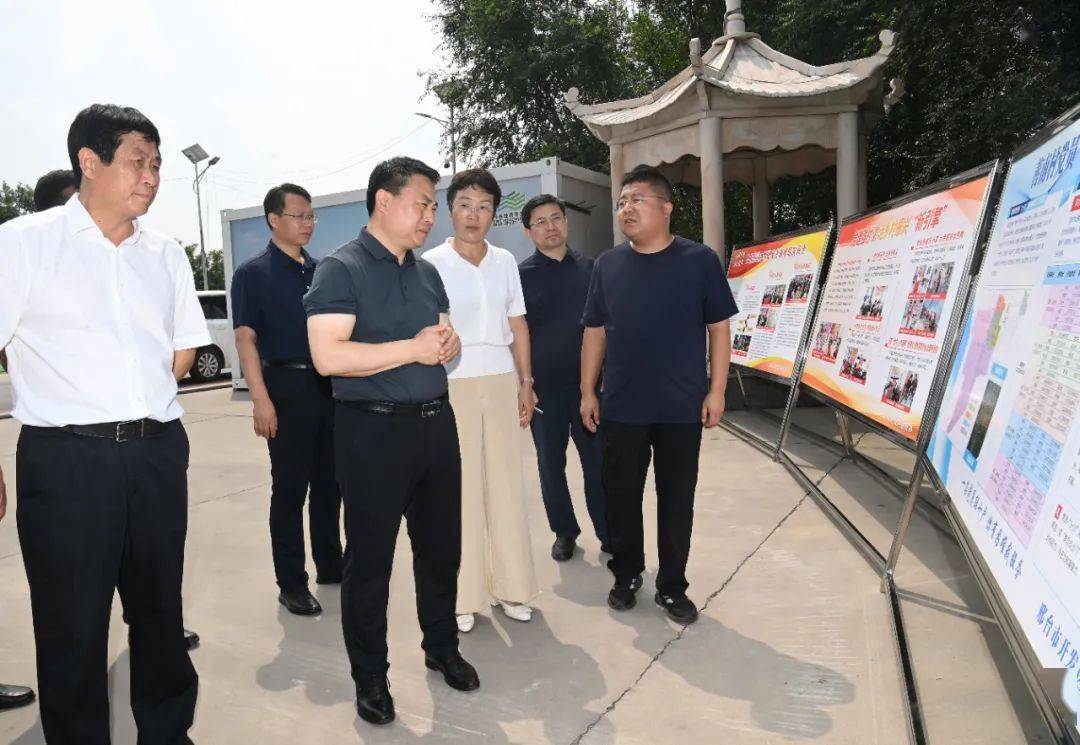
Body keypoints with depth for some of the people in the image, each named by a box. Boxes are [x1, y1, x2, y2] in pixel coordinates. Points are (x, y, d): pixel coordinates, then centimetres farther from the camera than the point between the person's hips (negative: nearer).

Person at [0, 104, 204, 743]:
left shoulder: (166, 254, 10)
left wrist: (137, 406, 8)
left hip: (159, 452, 4)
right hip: (66, 459, -4)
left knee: (160, 607, 16)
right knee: (73, 627, 7)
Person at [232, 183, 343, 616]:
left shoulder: (320, 272, 13)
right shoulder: (254, 273, -2)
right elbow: (246, 339, -9)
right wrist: (261, 400, -17)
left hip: (330, 385, 5)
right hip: (287, 385, -5)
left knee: (329, 482, 13)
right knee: (289, 488, 2)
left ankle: (330, 566, 27)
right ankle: (291, 584, 13)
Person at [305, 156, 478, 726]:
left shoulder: (427, 273, 13)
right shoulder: (340, 269, -9)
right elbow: (328, 357, -20)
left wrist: (448, 343, -6)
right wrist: (412, 348, -18)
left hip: (435, 423, 7)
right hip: (373, 430, -6)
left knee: (441, 546, 16)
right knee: (370, 558, 6)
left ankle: (442, 647, 37)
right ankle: (369, 676, 24)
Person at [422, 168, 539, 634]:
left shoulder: (504, 261, 8)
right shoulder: (432, 263, -3)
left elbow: (517, 325, 13)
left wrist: (526, 382, 10)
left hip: (502, 382, 4)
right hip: (452, 385, -4)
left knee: (506, 484, 8)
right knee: (459, 488, 1)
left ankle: (509, 586, 21)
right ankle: (463, 595, 14)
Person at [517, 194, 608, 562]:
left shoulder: (588, 268, 8)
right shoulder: (522, 275, 0)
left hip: (587, 382, 2)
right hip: (543, 387, -1)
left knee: (598, 461, 5)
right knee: (551, 464, 9)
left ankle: (609, 534, 17)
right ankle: (564, 532, 25)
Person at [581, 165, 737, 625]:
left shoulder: (699, 261, -2)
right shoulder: (607, 265, 5)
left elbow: (719, 328, 0)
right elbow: (595, 332, 8)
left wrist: (716, 391, -5)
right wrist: (588, 392, 4)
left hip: (682, 409, -2)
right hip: (621, 408, 2)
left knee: (677, 500, 8)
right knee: (621, 495, 11)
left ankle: (672, 586, 25)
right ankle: (626, 574, 31)